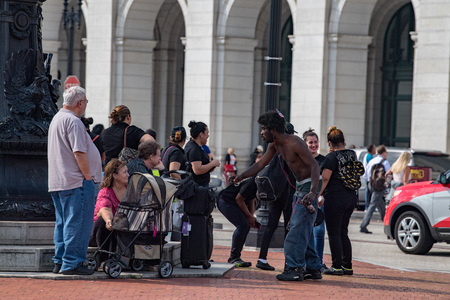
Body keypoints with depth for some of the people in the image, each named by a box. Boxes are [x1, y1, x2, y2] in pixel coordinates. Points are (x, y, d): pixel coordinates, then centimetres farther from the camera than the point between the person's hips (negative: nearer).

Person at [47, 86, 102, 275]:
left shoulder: (57, 119, 18)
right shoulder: (73, 121, -15)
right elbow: (79, 153, -20)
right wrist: (88, 176, -13)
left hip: (57, 182, 10)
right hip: (76, 181, -10)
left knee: (63, 222, 14)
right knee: (77, 223, -7)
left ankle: (59, 261, 17)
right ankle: (72, 263, -7)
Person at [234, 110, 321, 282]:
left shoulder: (294, 143, -21)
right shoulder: (275, 145, 7)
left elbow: (314, 166, -27)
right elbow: (260, 165, 15)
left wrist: (313, 192, -38)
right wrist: (238, 178, 9)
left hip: (309, 186, -10)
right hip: (299, 187, 10)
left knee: (297, 228, -13)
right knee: (304, 230, 11)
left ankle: (294, 268, -15)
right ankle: (313, 269, 16)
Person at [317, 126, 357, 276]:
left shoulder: (332, 157, -13)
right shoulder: (352, 154, 9)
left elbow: (325, 178, -18)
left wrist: (318, 194, -15)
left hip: (335, 197, -7)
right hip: (351, 196, 7)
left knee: (334, 233, -2)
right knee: (343, 232, 14)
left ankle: (337, 266, -4)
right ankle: (347, 266, 14)